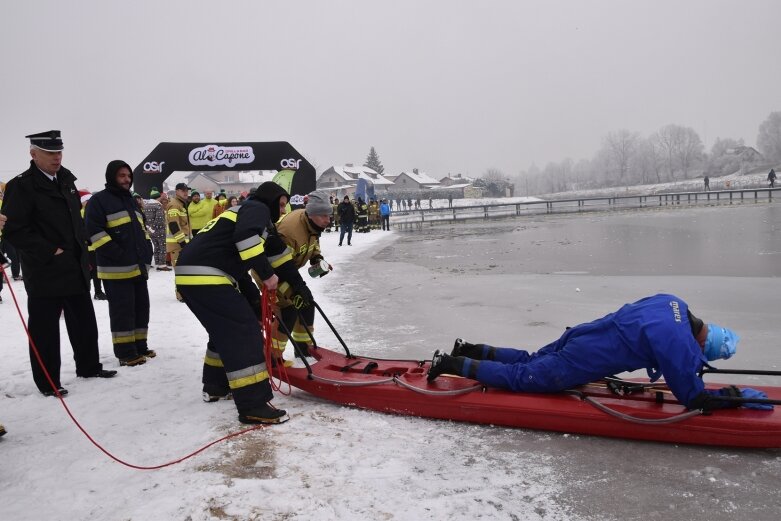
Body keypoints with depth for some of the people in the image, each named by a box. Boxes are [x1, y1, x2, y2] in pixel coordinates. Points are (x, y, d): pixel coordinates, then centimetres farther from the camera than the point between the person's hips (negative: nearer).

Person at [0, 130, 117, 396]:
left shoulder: (67, 181, 12)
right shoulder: (22, 185, -10)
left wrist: (82, 250, 13)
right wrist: (50, 252, -18)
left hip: (75, 268, 7)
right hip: (44, 271, -7)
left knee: (84, 321, 16)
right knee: (45, 328, 3)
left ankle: (89, 366, 31)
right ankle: (47, 382, 15)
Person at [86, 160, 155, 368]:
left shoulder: (132, 200, 18)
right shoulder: (99, 200, -7)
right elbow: (95, 232, -15)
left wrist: (147, 250, 11)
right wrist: (119, 255, -19)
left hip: (139, 266, 8)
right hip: (117, 268, -8)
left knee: (141, 306, 12)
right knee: (123, 309, -3)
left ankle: (140, 346, 23)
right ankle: (125, 353, 4)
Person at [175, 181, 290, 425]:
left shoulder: (242, 212, 33)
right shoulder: (257, 209, 4)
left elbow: (238, 267, 32)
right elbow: (246, 237, -20)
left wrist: (256, 302, 31)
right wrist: (267, 274, -14)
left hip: (190, 275, 10)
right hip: (206, 277, -10)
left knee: (225, 330, 26)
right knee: (245, 332, -9)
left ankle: (216, 386, 38)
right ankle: (253, 405, -9)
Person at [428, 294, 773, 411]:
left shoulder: (673, 302, 3)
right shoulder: (680, 346, -22)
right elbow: (693, 399, -12)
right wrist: (740, 397, -1)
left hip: (577, 337, 8)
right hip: (578, 365, -8)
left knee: (526, 362, 26)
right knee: (517, 378, 4)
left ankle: (472, 350, 30)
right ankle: (453, 364, 6)